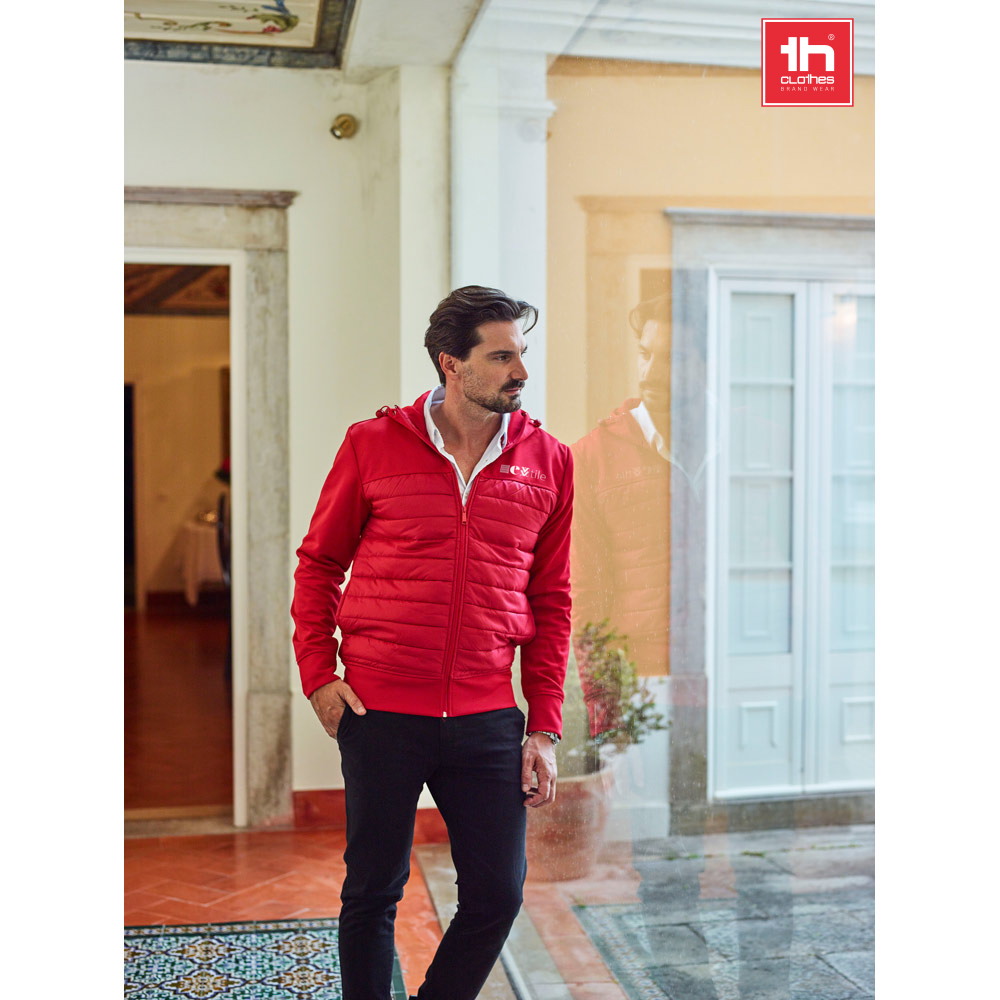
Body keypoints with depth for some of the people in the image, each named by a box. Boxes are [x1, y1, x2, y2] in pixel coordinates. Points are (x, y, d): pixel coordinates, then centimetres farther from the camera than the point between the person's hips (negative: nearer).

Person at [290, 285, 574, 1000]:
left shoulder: (548, 461, 4)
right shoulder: (373, 445, -1)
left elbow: (551, 601, 8)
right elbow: (319, 561, 9)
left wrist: (545, 727, 4)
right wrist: (318, 673, -2)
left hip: (488, 723, 2)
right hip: (380, 716, -2)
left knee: (498, 896, 6)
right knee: (373, 893, 11)